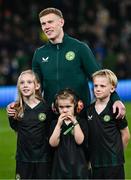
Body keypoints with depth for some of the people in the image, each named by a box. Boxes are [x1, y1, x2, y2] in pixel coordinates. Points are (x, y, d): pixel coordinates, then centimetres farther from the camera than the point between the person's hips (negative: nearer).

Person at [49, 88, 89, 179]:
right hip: (61, 165, 2)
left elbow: (80, 141, -13)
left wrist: (75, 122, -16)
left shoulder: (82, 122, 1)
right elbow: (53, 143, -6)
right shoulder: (55, 123, 6)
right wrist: (59, 124, -14)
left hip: (78, 166, -2)